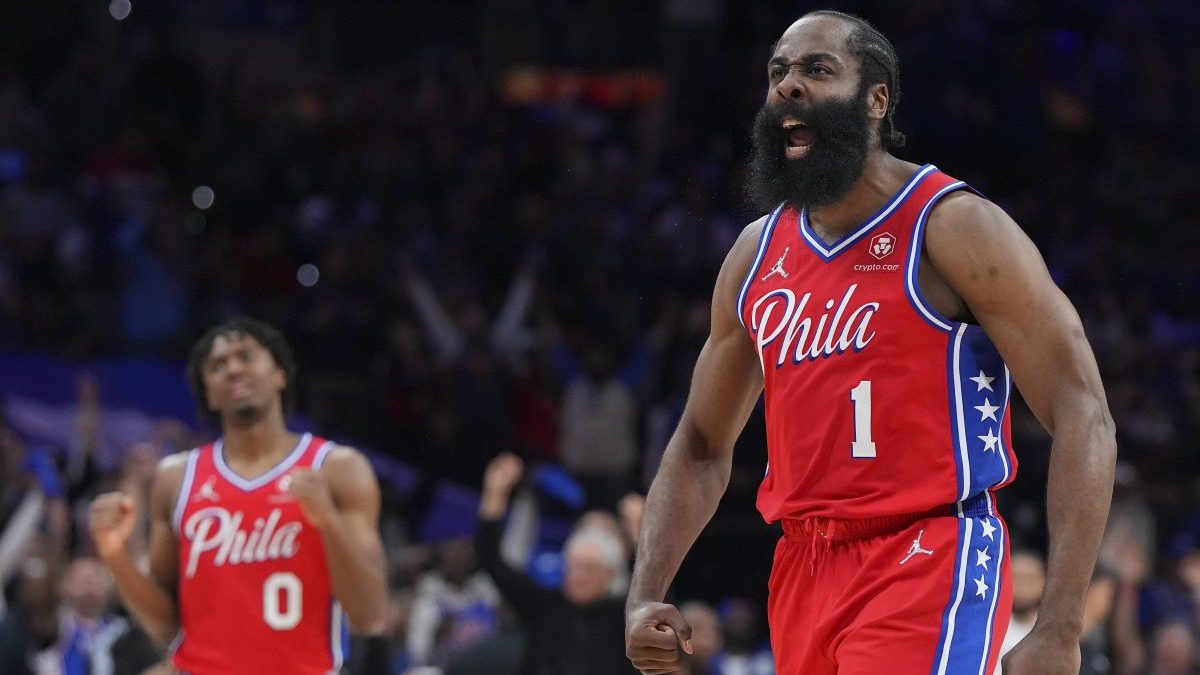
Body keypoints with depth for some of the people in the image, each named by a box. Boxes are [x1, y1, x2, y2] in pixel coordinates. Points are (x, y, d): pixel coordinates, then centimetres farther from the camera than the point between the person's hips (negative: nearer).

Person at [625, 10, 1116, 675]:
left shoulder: (953, 227, -7)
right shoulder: (756, 254, 13)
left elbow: (1081, 416, -11)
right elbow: (701, 448, 21)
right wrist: (645, 597, 5)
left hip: (927, 568, -7)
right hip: (804, 573, 7)